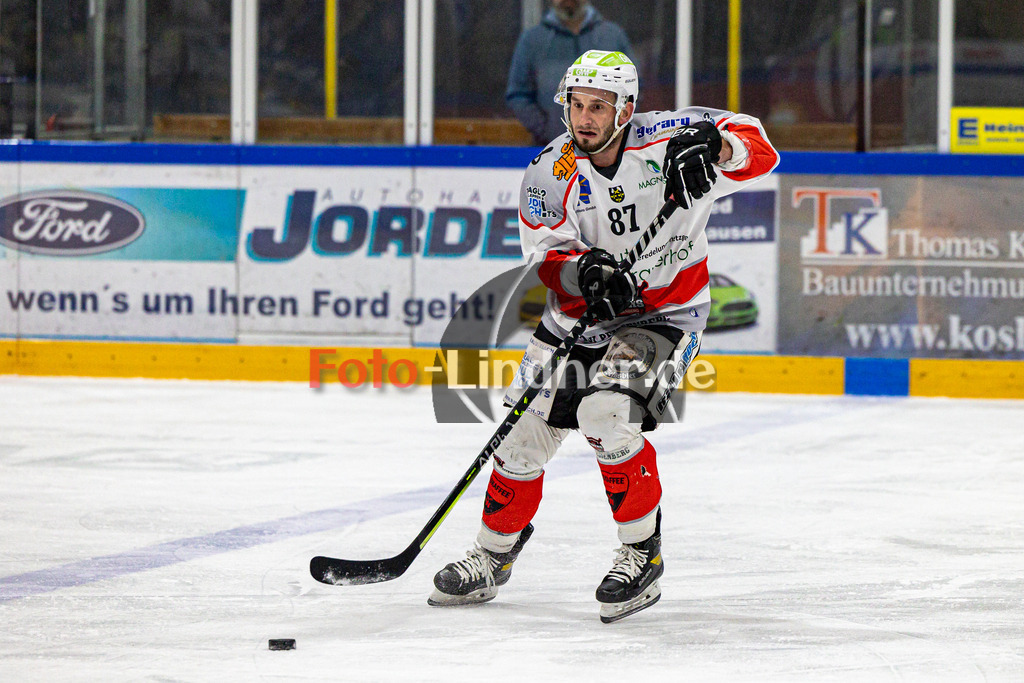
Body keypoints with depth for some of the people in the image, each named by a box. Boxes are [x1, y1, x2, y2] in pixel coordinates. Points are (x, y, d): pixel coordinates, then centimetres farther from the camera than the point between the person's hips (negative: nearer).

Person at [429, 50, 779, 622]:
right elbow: (549, 259, -13)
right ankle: (493, 557, 27)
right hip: (580, 314, 4)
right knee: (526, 431, 3)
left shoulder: (663, 141, -17)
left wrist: (713, 146, -44)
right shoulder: (551, 173, -9)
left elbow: (757, 148, -23)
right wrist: (584, 273, -36)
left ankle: (644, 554, -10)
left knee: (606, 413, -27)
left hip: (665, 312, -4)